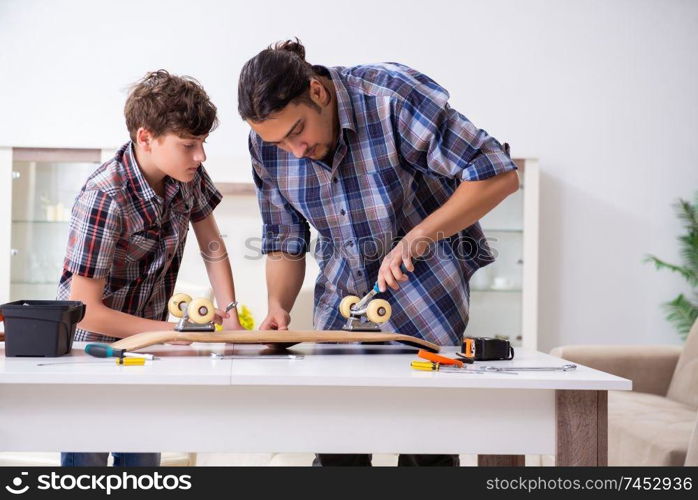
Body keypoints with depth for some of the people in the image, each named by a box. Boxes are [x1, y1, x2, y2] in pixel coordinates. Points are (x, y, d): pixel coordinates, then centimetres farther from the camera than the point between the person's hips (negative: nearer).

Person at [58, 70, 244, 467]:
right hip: (92, 340, -6)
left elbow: (212, 247, 5)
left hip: (147, 338, 6)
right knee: (87, 455, 0)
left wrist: (230, 313, -7)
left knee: (144, 457, 11)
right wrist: (176, 331, -22)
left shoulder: (189, 175, -11)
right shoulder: (105, 198, -30)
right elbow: (85, 308, -28)